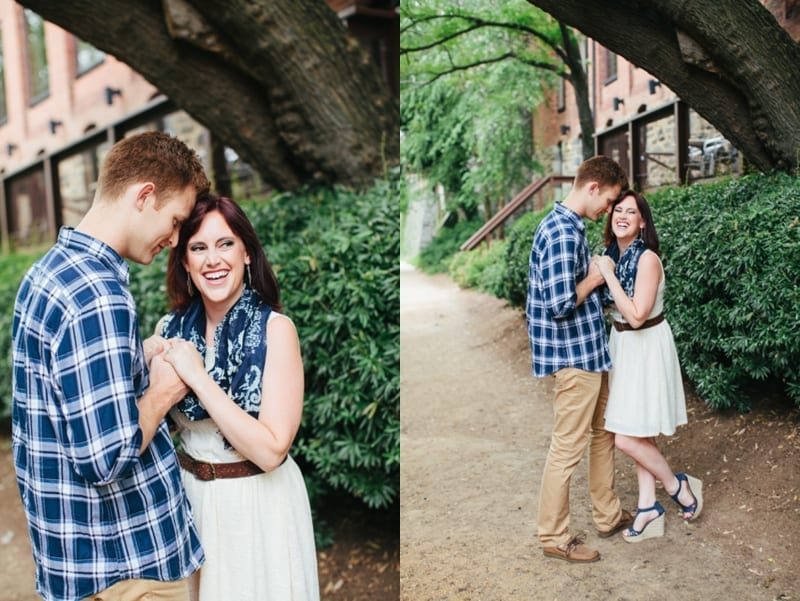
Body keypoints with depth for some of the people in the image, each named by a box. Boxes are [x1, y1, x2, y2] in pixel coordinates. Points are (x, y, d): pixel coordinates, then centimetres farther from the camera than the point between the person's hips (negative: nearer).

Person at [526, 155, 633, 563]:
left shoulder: (569, 226, 12)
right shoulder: (561, 232, -22)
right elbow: (560, 304, -28)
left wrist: (596, 274, 5)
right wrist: (594, 279, -14)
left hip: (589, 350, 11)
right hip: (574, 355, -11)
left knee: (603, 434, 21)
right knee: (568, 448, 1)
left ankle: (608, 516, 37)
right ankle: (554, 537, 16)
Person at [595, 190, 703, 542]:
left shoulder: (647, 258, -20)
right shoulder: (611, 254, 4)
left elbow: (636, 315, -25)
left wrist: (608, 275, -24)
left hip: (647, 347, -8)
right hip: (621, 343, 8)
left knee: (627, 437, -6)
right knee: (639, 433, 13)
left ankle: (677, 486, 19)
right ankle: (649, 507, 24)